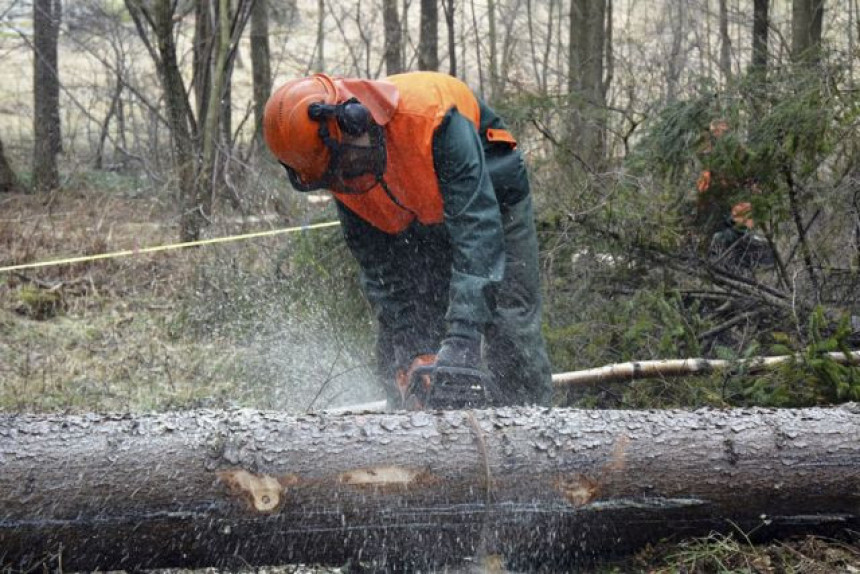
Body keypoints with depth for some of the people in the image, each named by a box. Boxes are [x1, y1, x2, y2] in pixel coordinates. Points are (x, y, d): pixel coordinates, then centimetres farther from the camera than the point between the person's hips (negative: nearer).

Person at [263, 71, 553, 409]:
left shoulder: (429, 115, -41)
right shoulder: (337, 166, -22)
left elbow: (477, 229, -45)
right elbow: (378, 268, -16)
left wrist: (463, 336, -51)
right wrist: (414, 352, -26)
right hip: (415, 226, 4)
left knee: (513, 339, -10)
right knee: (397, 353, -4)